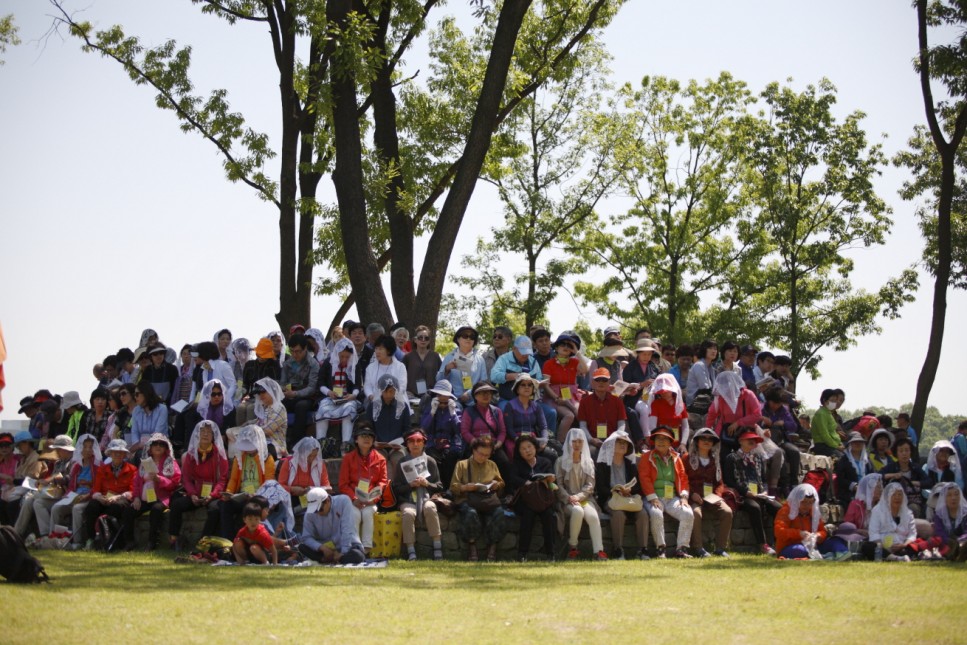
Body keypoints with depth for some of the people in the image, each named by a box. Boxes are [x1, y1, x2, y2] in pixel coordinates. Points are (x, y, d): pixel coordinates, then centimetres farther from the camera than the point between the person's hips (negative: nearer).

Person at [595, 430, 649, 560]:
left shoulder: (630, 464, 19)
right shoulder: (602, 465, 6)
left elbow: (638, 486, 12)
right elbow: (600, 488, -3)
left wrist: (628, 490, -10)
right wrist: (615, 491, -19)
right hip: (609, 500, -4)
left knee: (643, 513, -27)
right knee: (619, 514, -36)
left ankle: (643, 550, -28)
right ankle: (618, 551, -33)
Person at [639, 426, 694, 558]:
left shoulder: (676, 458, 18)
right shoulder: (646, 457, 7)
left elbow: (683, 478, 13)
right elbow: (645, 479, -4)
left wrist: (684, 497, -3)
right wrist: (653, 498, -15)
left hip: (673, 498, 4)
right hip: (654, 498, -4)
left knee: (688, 514, -23)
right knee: (656, 514, -36)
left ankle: (682, 548, -17)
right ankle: (660, 548, -24)